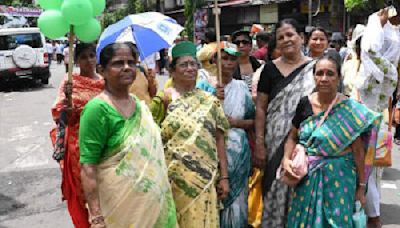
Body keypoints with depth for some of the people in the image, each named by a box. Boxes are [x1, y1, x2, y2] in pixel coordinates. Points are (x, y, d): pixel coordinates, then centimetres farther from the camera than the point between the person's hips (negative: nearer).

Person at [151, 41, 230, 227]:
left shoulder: (210, 101, 5)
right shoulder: (163, 99, 0)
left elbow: (219, 139, 5)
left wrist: (224, 176, 2)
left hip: (204, 178, 2)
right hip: (173, 177, -1)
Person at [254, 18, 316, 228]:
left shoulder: (316, 68, 4)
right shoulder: (270, 69, 3)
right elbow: (260, 108, 1)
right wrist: (259, 143, -5)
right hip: (276, 141, 0)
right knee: (276, 190, 5)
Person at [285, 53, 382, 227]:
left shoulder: (349, 109, -11)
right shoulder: (304, 103, -2)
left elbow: (358, 151, -6)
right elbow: (293, 137, 9)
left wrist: (362, 187, -1)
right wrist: (286, 159, -8)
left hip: (338, 178, -3)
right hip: (306, 177, 3)